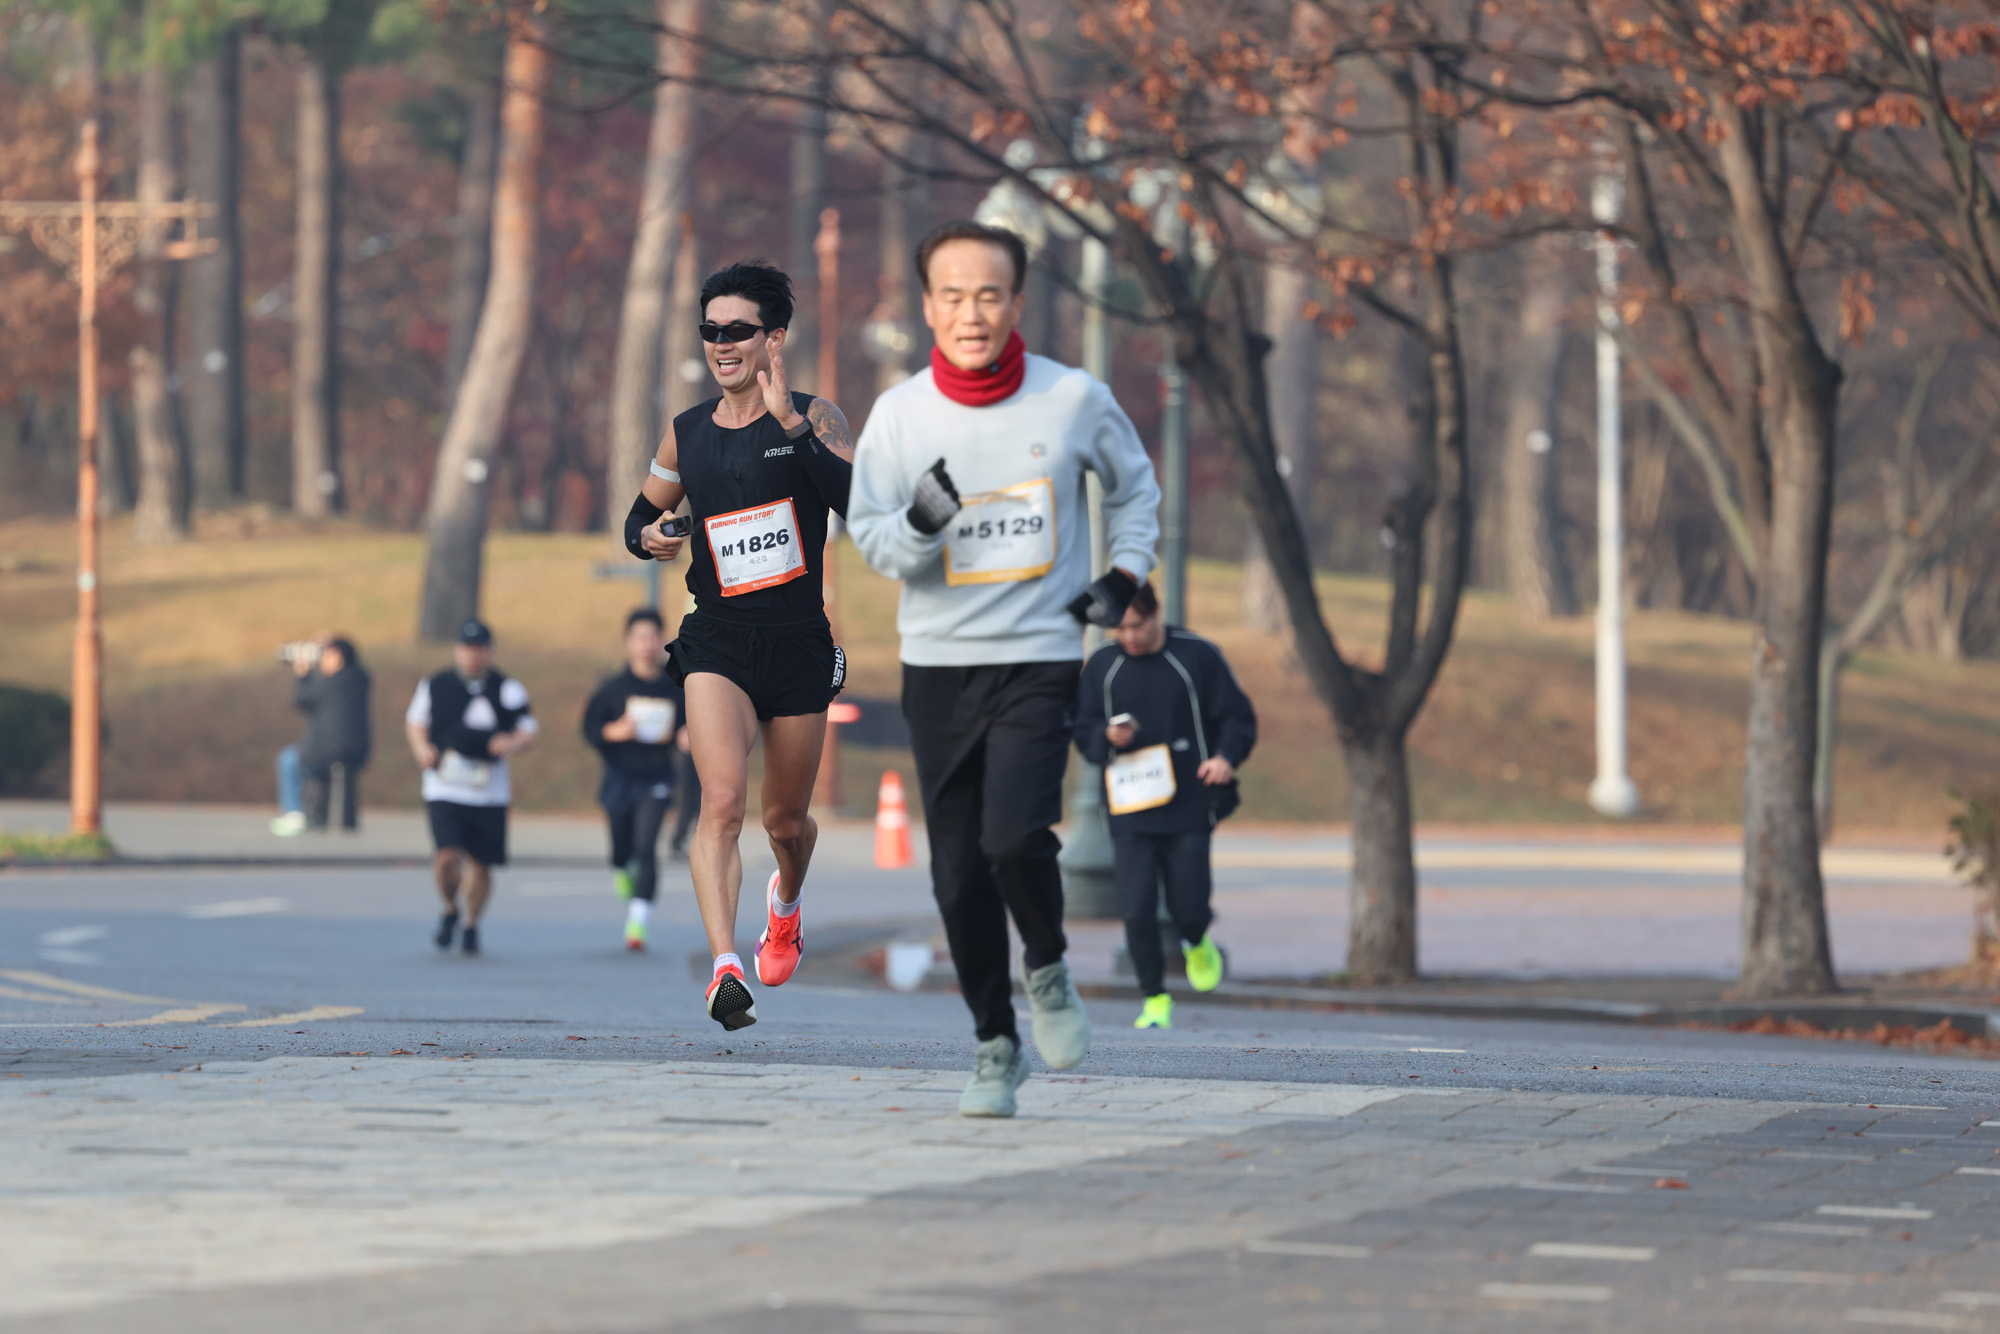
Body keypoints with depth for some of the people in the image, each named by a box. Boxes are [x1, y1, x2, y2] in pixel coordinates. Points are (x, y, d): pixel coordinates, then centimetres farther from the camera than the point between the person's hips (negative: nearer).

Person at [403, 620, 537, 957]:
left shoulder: (508, 690, 4)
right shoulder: (434, 687, 4)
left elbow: (528, 731, 8)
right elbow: (415, 722, 16)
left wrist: (513, 743, -15)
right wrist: (422, 749, -5)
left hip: (489, 792, 1)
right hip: (445, 788, -1)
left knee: (481, 863, 4)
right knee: (447, 856, -17)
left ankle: (471, 926, 28)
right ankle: (450, 910, 13)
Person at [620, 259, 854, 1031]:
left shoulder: (813, 418, -3)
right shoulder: (686, 435, 6)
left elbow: (858, 503, -20)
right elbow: (642, 515, 22)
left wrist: (790, 423, -27)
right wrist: (649, 538, -3)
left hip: (799, 643, 0)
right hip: (716, 641, 0)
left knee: (786, 821, 15)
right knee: (722, 800, -22)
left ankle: (786, 903, 50)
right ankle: (725, 968, -30)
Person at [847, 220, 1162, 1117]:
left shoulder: (1075, 400, -2)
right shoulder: (900, 414, -2)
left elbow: (1134, 485, 17)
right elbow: (870, 539, 1)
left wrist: (1125, 576, 4)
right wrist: (920, 521, -20)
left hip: (1040, 658, -2)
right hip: (938, 665, 2)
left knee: (1014, 836, -21)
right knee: (959, 872, 2)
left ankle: (1047, 969, 8)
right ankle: (996, 1045, 19)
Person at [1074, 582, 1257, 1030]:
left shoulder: (1197, 656, -1)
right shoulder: (1100, 666, 6)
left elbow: (1238, 718, 4)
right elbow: (1083, 732, 11)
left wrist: (1226, 757, -15)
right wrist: (1108, 738, -12)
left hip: (1188, 810, -2)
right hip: (1129, 812, 2)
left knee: (1187, 906, -2)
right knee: (1137, 912, -5)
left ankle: (1198, 943, 35)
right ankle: (1155, 999, 9)